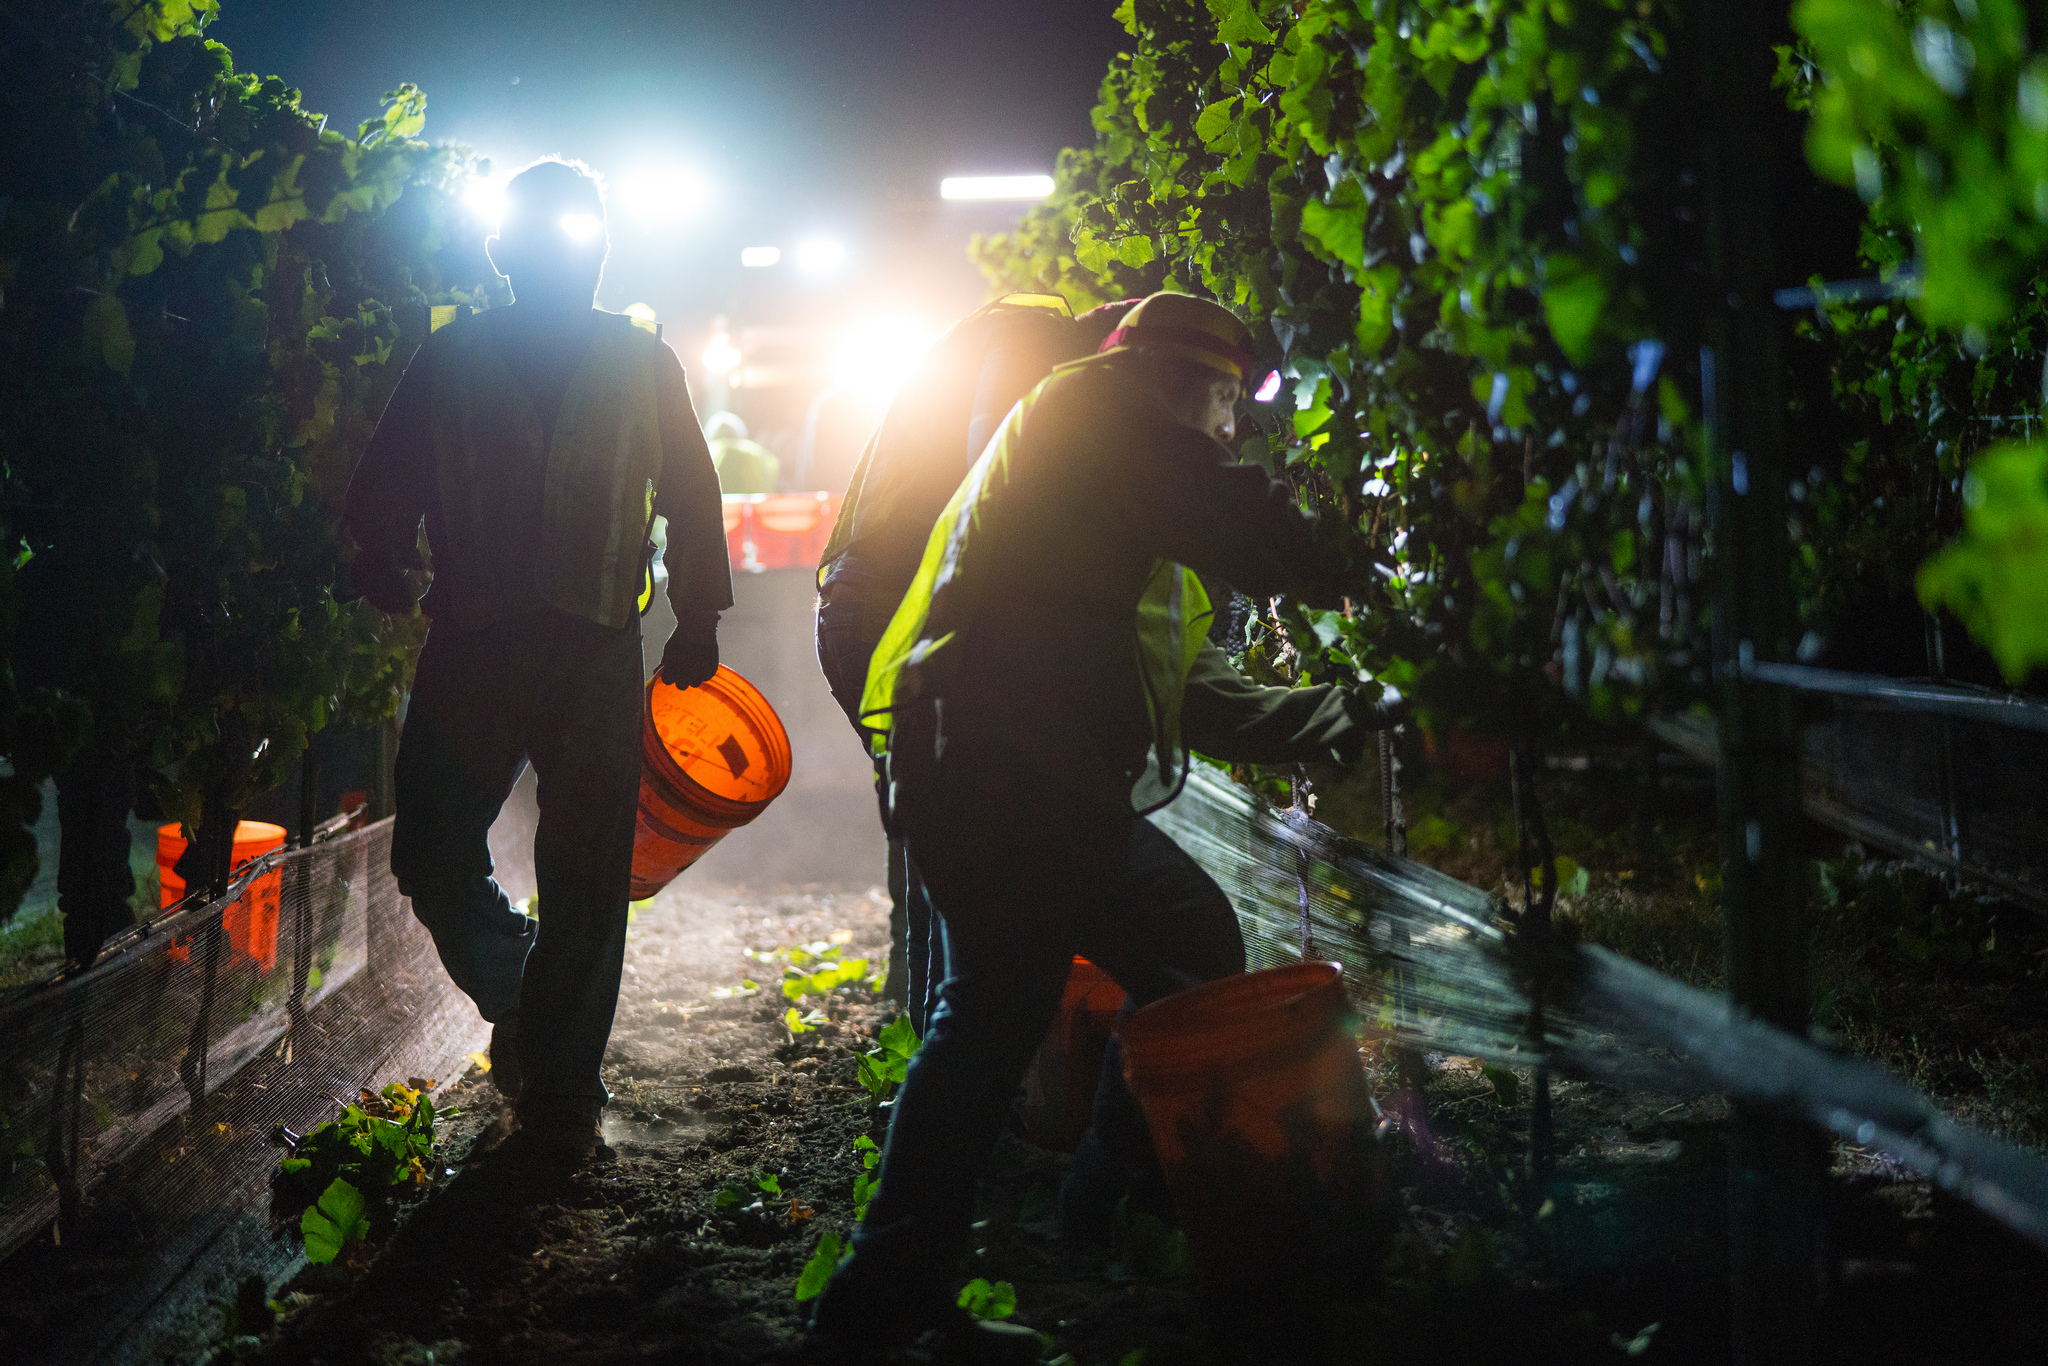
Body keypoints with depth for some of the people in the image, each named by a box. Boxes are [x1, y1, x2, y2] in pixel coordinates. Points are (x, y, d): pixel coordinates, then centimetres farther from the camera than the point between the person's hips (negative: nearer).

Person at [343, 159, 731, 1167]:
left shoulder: (643, 365, 11)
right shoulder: (450, 361, 9)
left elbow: (691, 498, 13)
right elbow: (384, 490, 10)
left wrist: (696, 620, 10)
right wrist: (386, 576, -2)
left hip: (598, 648, 0)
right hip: (471, 641, 1)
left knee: (584, 876, 0)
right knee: (431, 854, -2)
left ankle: (559, 1090, 11)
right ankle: (519, 998, 27)